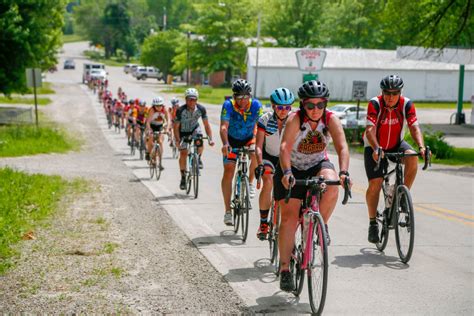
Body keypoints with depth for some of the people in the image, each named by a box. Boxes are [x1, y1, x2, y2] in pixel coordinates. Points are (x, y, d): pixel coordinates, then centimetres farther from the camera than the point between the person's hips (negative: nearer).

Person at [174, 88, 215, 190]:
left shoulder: (201, 109, -24)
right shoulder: (181, 110, -29)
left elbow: (206, 125, -18)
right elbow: (176, 127, -22)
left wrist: (210, 138, -29)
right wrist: (178, 141, -32)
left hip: (194, 129, 1)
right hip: (183, 131, -1)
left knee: (199, 142, -30)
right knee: (183, 153, -4)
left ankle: (198, 158, 0)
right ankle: (183, 177, 9)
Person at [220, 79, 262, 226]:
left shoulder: (256, 105, -21)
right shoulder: (228, 105, -25)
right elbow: (224, 127, -35)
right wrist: (225, 144, -52)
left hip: (249, 139, 1)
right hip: (232, 140, -1)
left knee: (256, 154, -31)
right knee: (228, 172, -11)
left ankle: (250, 183, -3)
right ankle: (228, 211, -2)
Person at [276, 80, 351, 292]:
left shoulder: (331, 120, -17)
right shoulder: (295, 120, -24)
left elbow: (342, 147, -28)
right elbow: (285, 148, -37)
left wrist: (343, 172, -45)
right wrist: (286, 173, -53)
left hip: (318, 165, 2)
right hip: (292, 170, -2)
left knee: (331, 186, -33)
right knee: (289, 218, -9)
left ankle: (322, 224, -6)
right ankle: (285, 268, 0)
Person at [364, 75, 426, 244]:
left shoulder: (406, 104, -17)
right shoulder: (375, 104, -24)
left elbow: (414, 127, -25)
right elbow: (370, 130, -33)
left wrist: (421, 147, -43)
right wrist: (376, 149, -50)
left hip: (396, 144, 2)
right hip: (375, 147, -2)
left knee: (412, 158, -30)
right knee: (375, 184, -13)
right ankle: (372, 223, 3)